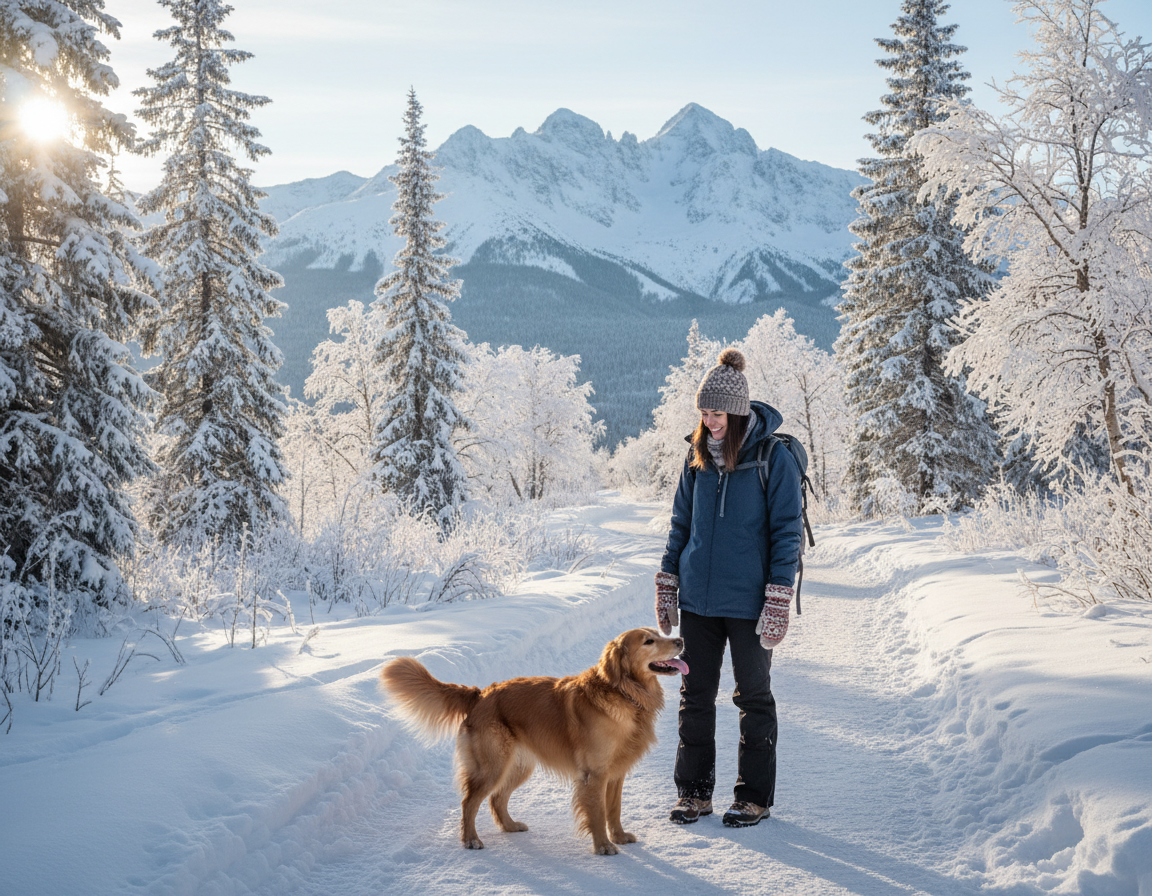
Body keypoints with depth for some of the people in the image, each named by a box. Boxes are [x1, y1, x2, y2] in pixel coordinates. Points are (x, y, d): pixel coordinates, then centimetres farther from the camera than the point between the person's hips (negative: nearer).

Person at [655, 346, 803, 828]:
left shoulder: (774, 457, -9)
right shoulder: (698, 454, 5)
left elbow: (787, 532, -8)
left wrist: (778, 601, -13)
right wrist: (666, 587, 8)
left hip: (748, 602, -4)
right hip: (697, 599, 5)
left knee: (753, 696, 8)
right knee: (695, 695, 10)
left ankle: (754, 796, 20)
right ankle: (694, 791, 22)